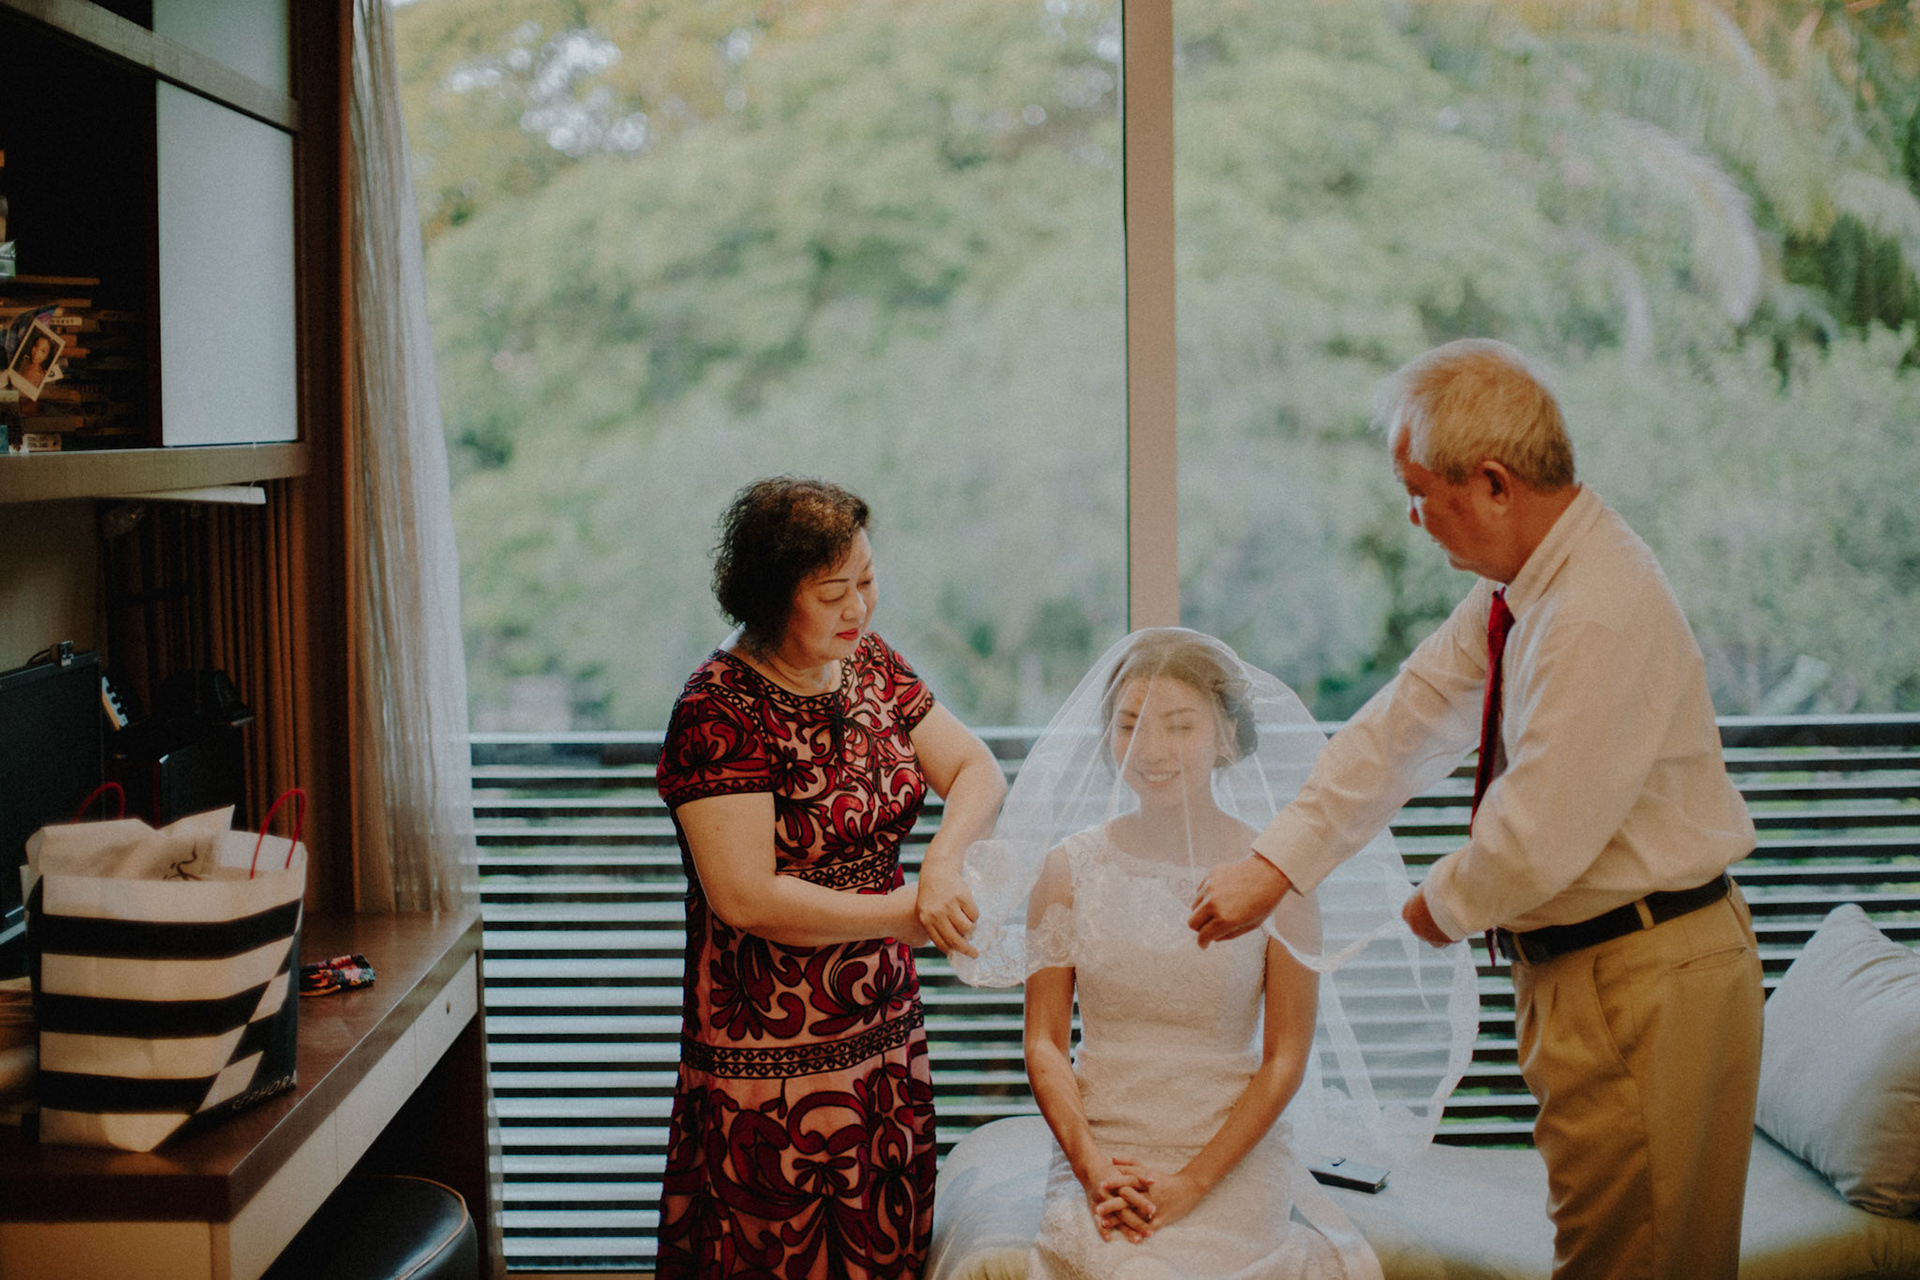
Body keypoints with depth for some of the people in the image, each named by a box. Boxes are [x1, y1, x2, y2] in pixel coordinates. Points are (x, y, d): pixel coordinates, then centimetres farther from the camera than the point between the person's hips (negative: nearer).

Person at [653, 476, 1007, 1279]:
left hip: (887, 1030, 6)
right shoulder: (720, 711, -17)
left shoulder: (872, 667, 5)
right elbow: (747, 897, -21)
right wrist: (910, 914, -18)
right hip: (773, 1061, -6)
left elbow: (978, 770, 2)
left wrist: (943, 860, -19)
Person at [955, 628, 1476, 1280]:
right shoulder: (1068, 868, 2)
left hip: (1233, 1156, -1)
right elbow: (1044, 1041, 4)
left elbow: (1286, 1059, -2)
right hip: (1097, 1152, 1)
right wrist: (1091, 1165, -11)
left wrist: (1190, 1183, -11)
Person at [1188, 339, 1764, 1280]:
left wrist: (1445, 904, -4)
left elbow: (1538, 838, -24)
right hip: (1574, 969, 9)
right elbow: (1403, 729, 6)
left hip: (1646, 983, -9)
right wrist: (1273, 865, 2)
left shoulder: (1600, 614, -25)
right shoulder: (1518, 588, 6)